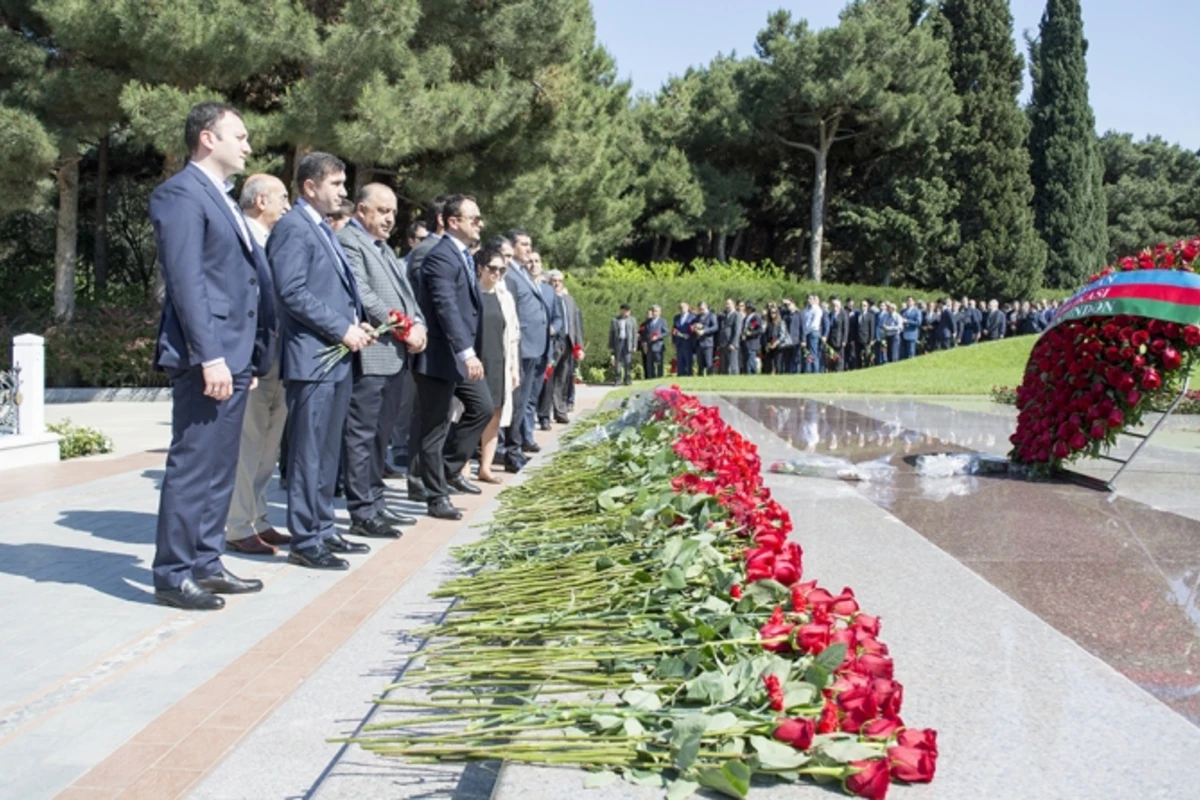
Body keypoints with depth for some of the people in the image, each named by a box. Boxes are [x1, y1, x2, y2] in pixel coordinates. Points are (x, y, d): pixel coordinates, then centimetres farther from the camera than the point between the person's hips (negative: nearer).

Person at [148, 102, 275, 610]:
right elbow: (186, 281, -17)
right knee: (192, 467, -5)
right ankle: (173, 575, 4)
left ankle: (205, 564, 22)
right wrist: (209, 356, -22)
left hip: (234, 356, 10)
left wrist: (255, 353, 15)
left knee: (220, 468, 13)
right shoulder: (181, 193, -8)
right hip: (206, 357, -10)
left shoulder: (221, 198, 21)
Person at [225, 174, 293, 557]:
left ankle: (257, 521, 23)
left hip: (274, 356, 9)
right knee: (247, 443, -3)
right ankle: (239, 529, 5)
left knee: (267, 443, 14)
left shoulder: (272, 241, 17)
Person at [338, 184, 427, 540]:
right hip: (370, 354, -10)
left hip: (395, 354, 10)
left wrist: (418, 325, 2)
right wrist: (403, 329, -13)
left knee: (380, 434, 14)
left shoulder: (383, 247, 23)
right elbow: (363, 296, -16)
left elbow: (404, 292, 21)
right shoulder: (349, 241, -7)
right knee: (362, 435, -4)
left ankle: (376, 503, 23)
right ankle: (362, 513, 0)